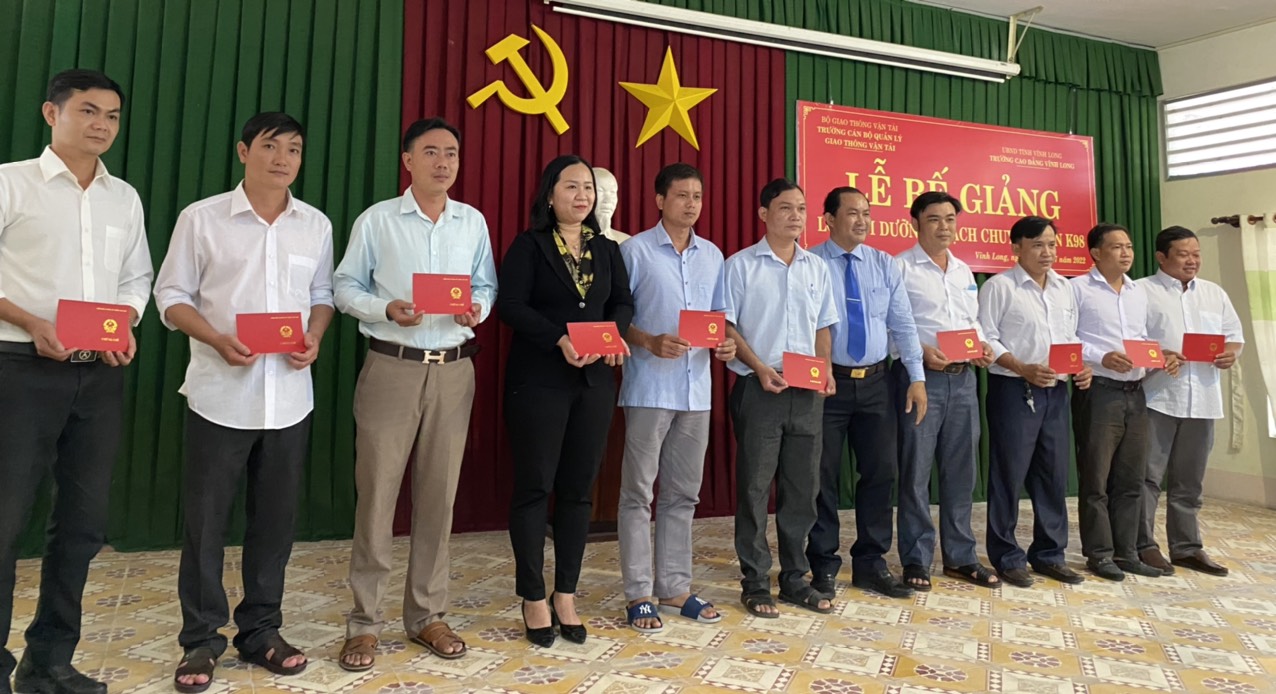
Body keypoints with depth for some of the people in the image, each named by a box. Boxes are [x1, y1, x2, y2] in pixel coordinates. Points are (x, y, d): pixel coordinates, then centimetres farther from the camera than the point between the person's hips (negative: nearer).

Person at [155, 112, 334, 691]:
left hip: (289, 397, 3)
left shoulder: (316, 225, 7)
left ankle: (259, 631, 25)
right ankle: (201, 639, 21)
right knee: (204, 518, 5)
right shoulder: (202, 218, -1)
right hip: (219, 393, -2)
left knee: (276, 517, 10)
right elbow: (171, 294, 0)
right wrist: (218, 340, -16)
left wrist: (314, 337, -6)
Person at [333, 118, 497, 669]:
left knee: (439, 495, 8)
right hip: (391, 368, -3)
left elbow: (486, 285, 13)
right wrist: (386, 309, -17)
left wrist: (478, 309, -9)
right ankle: (365, 622, 14)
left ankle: (426, 614, 22)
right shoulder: (376, 220, 1)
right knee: (376, 495, 0)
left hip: (454, 371, 3)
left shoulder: (474, 222, 10)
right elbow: (346, 288, 1)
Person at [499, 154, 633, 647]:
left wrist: (614, 333, -13)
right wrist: (561, 339, -21)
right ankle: (534, 599, 15)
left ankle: (566, 596, 20)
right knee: (534, 487, 2)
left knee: (579, 489, 8)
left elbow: (624, 301, 9)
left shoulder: (607, 248, 15)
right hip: (539, 380, -4)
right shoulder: (528, 245, 0)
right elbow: (511, 305, -10)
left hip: (595, 381, 5)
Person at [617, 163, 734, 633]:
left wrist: (727, 343, -3)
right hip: (649, 387, -5)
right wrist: (649, 342, -19)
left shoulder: (713, 255, 14)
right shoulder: (635, 250, -1)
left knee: (683, 493, 12)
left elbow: (720, 314, 18)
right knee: (638, 492, 1)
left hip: (697, 388, 5)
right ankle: (639, 593, 12)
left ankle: (675, 586, 23)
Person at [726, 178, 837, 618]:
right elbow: (726, 326, -5)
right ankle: (755, 583, 14)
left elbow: (822, 327, 17)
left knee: (803, 488, 10)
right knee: (754, 488, 2)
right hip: (758, 389, -4)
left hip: (807, 392, 5)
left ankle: (795, 578, 25)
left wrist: (826, 370, 0)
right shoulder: (741, 265, -2)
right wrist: (760, 368, -16)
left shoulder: (817, 268, 12)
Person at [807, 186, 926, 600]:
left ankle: (870, 563, 24)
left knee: (881, 472, 9)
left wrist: (916, 377, -2)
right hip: (828, 382, -4)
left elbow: (903, 323, 6)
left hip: (876, 382, 4)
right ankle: (823, 565, 20)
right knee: (824, 476, 4)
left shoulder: (884, 265, 8)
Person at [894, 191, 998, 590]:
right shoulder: (901, 268, -3)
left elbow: (973, 322, 22)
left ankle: (960, 556, 24)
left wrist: (982, 346, 3)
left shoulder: (964, 271, 18)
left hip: (963, 378, 7)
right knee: (916, 471, -1)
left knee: (960, 470, 12)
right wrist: (921, 352, -20)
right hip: (920, 376, -6)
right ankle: (916, 560, 11)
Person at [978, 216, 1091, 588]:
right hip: (1013, 390, -6)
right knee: (1009, 475, -1)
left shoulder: (1064, 288, 15)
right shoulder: (999, 286, -5)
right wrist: (1024, 369, -19)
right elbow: (985, 338, -10)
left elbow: (1071, 337, 20)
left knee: (1054, 474, 10)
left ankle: (1049, 554, 22)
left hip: (1056, 391, 6)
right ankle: (1006, 557, 10)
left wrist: (1081, 366, 1)